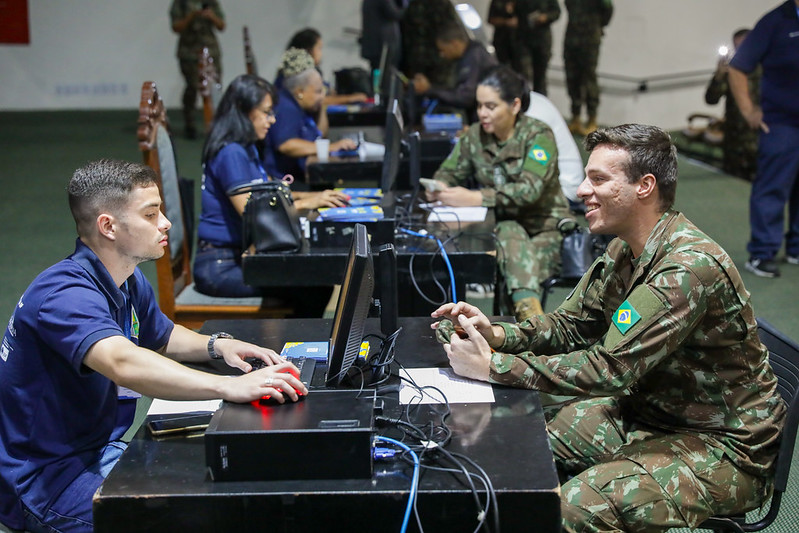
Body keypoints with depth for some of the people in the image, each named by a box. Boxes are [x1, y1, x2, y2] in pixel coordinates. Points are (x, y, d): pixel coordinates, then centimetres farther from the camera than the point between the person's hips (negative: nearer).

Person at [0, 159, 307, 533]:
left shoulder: (129, 280, 6)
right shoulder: (66, 294, -26)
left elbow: (163, 336, 24)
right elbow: (123, 364, -44)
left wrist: (217, 344, 3)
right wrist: (229, 387, -51)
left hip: (98, 451, 9)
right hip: (45, 481, -9)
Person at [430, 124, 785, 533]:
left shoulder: (689, 268, -28)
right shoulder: (625, 251, 3)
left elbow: (611, 369, -31)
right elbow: (570, 324, 8)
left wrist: (493, 367, -28)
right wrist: (497, 334, -12)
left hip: (725, 446, -9)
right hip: (648, 412, 9)